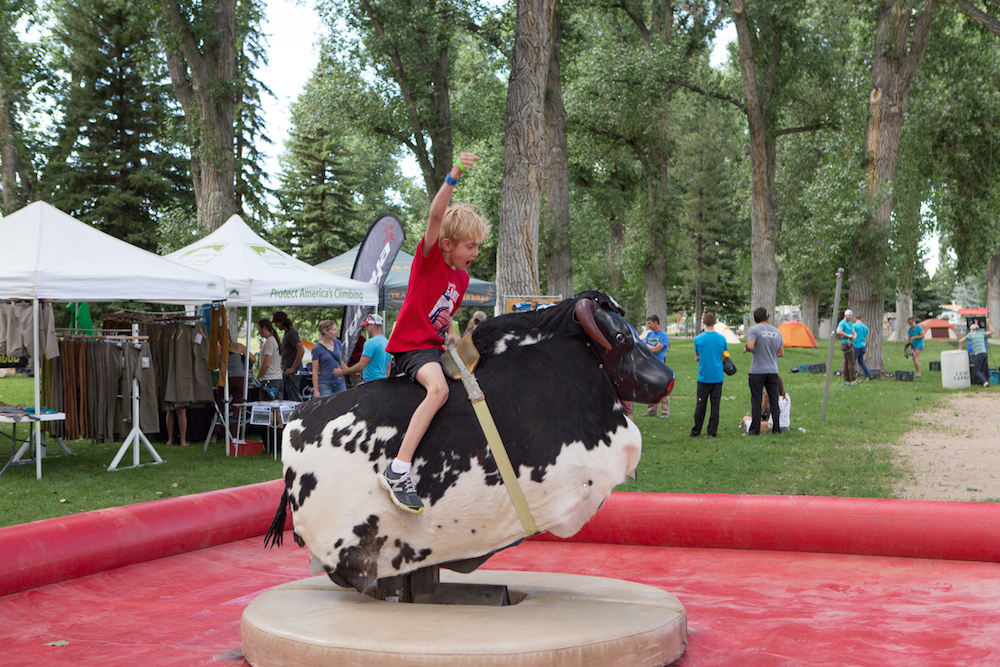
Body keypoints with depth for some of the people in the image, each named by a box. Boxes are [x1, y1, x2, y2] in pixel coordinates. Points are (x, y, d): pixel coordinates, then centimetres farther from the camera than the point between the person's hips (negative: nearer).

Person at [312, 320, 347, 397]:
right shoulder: (317, 349, -6)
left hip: (340, 383, 5)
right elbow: (315, 370, -5)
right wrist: (315, 390, -8)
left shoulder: (337, 343, 8)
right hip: (325, 384, -5)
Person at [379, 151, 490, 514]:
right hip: (411, 344, -9)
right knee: (439, 388, -33)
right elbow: (435, 216, -23)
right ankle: (398, 469, -37)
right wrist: (454, 177, -34)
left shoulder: (462, 277, 15)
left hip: (436, 345, 9)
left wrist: (450, 335, 10)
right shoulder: (429, 256, -6)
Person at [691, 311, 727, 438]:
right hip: (718, 376, 1)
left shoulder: (698, 338, -6)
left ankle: (696, 432, 9)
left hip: (704, 376, -1)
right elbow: (725, 354, 12)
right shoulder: (722, 338, -2)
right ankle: (712, 432, 7)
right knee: (715, 404, 5)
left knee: (700, 404, 5)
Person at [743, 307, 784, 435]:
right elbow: (781, 353, 12)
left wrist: (746, 349, 0)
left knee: (756, 400, -1)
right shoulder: (776, 332, 11)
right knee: (774, 400, 9)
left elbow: (750, 346, -21)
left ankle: (755, 429, 0)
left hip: (757, 371, -4)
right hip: (773, 371, 4)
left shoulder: (754, 330, -7)